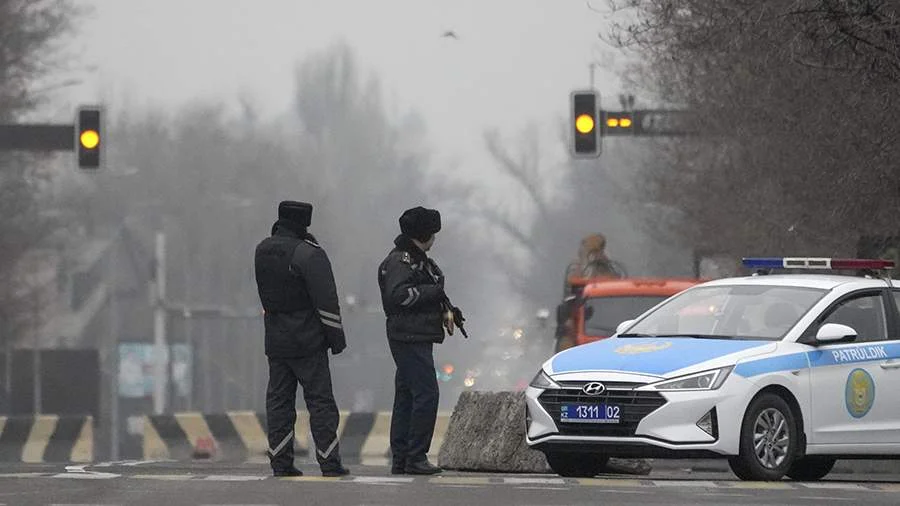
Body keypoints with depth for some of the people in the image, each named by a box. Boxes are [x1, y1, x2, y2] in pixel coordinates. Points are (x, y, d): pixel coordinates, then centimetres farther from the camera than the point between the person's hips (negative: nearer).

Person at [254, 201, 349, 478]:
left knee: (279, 400, 9)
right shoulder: (309, 254, -16)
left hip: (275, 339, 6)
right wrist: (336, 338, -7)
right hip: (308, 341, -6)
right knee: (320, 401, -1)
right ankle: (329, 462, -3)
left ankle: (280, 461, 6)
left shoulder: (262, 251, 5)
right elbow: (326, 301, -17)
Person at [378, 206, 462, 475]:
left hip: (418, 339, 11)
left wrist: (445, 310, 8)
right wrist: (433, 291, -19)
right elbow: (397, 295, -25)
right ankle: (415, 458, -14)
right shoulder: (399, 261, -13)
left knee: (406, 398, 11)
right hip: (410, 339, -11)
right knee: (426, 394, -14)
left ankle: (400, 459, 14)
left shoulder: (418, 259, 20)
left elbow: (429, 293, 27)